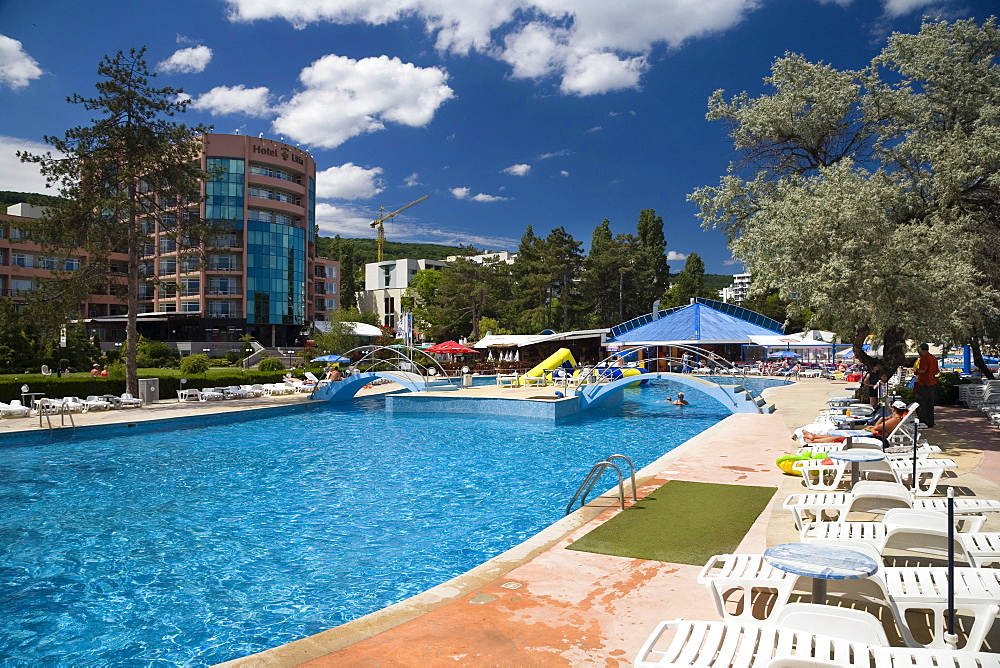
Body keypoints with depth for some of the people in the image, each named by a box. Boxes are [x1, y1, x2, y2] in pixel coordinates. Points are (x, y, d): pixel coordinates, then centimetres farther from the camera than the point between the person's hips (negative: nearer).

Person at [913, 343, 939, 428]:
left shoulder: (923, 358, -15)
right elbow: (936, 371, 18)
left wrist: (915, 370, -5)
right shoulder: (934, 358, 13)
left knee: (920, 404, -5)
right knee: (930, 404, 13)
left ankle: (924, 423, -8)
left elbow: (922, 370, -24)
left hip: (924, 384, -9)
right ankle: (930, 424, 17)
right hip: (932, 383, 9)